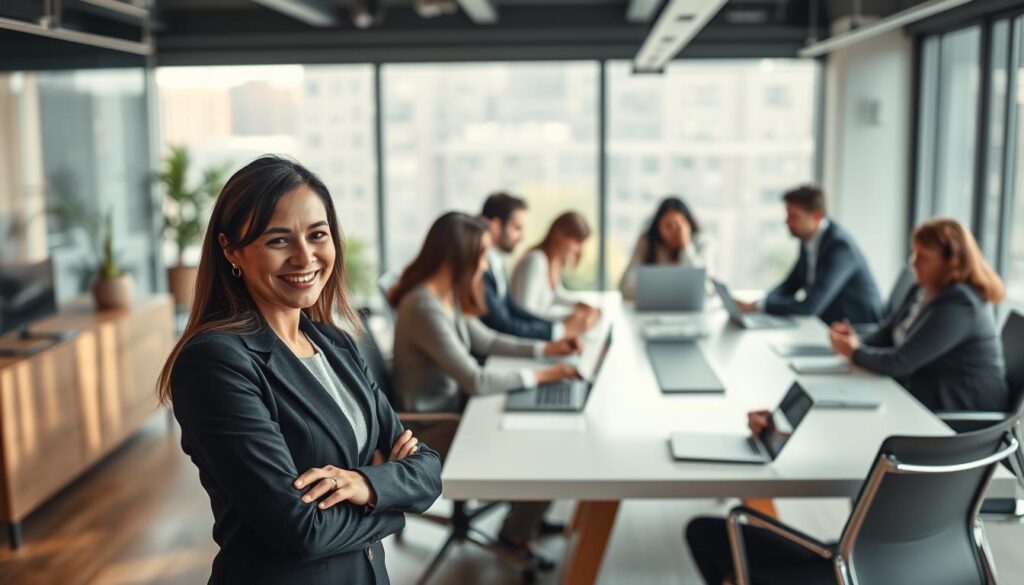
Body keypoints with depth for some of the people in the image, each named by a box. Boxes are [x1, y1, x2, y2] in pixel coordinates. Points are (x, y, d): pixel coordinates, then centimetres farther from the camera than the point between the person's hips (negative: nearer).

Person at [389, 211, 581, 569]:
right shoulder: (425, 308, -30)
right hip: (435, 424, -9)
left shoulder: (448, 296, 1)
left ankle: (526, 512, 27)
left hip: (453, 405, 9)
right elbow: (476, 381, -30)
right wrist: (540, 376, -21)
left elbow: (485, 340, 14)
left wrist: (546, 349, 5)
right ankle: (516, 534, 17)